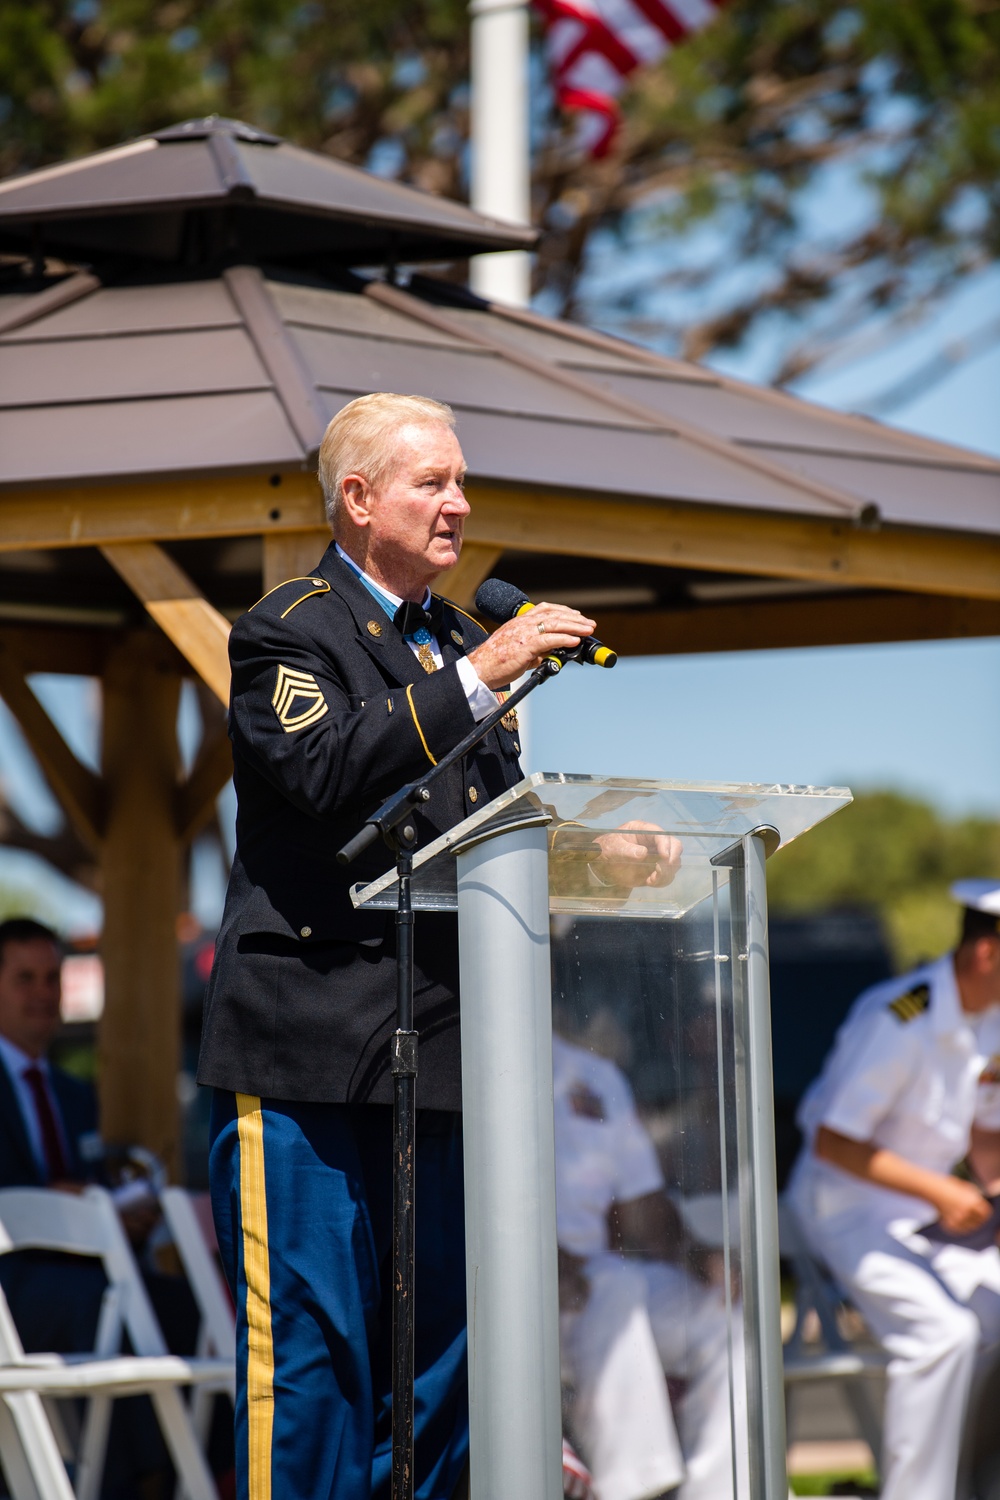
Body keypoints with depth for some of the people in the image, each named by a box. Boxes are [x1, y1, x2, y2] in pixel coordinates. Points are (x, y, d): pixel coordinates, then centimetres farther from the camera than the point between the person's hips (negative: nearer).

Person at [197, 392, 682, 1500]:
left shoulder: (459, 639, 20)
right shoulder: (285, 633, -4)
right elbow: (329, 773, -21)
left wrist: (603, 848, 1)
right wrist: (477, 678, -24)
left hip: (441, 1042, 7)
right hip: (312, 1047, -7)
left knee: (438, 1335, 8)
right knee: (308, 1330, -6)